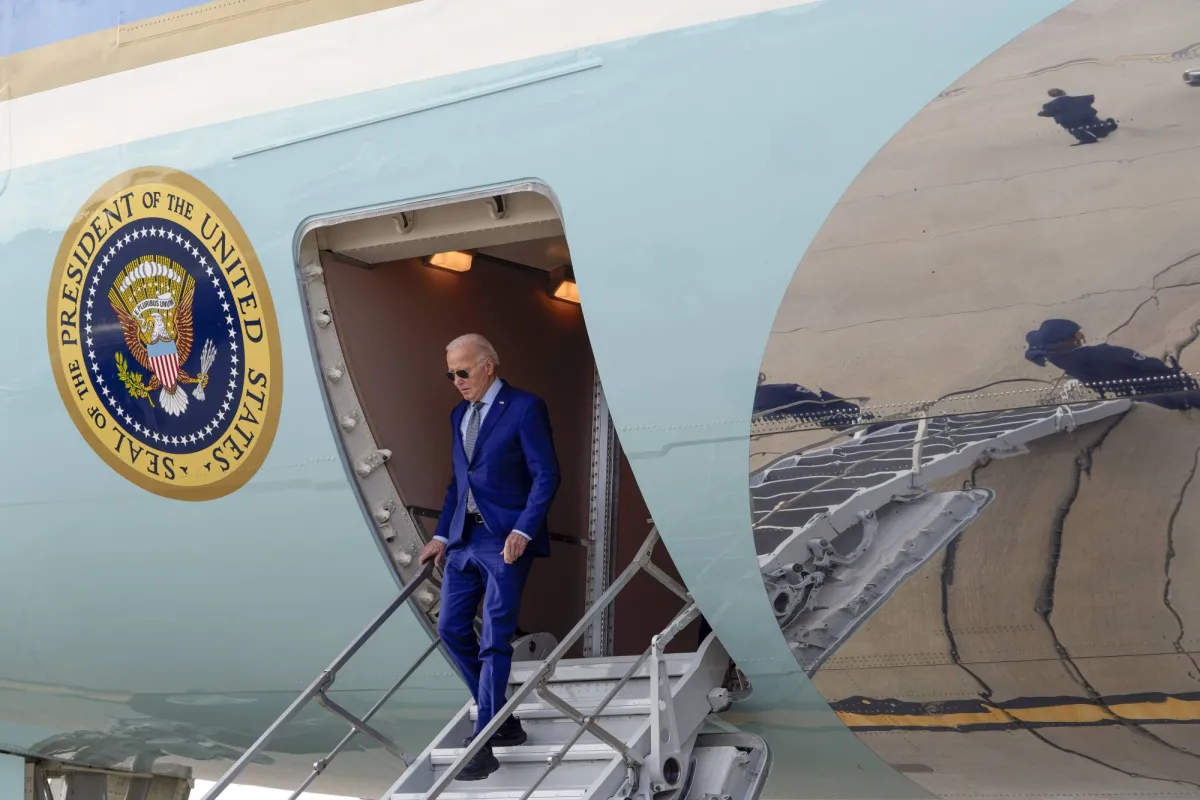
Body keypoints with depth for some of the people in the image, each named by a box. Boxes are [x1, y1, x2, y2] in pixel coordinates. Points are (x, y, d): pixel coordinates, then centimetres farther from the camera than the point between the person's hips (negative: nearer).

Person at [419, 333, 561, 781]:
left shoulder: (524, 408, -7)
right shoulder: (459, 416, 16)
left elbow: (546, 475, -10)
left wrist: (523, 531, -19)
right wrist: (441, 535, 11)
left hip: (506, 540, -8)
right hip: (463, 539, 8)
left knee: (494, 641, -7)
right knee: (451, 628, 6)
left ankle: (485, 744, -5)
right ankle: (500, 721, 19)